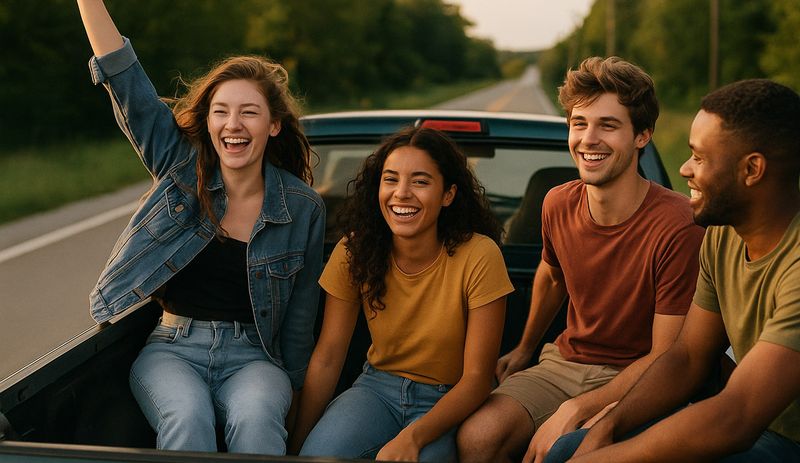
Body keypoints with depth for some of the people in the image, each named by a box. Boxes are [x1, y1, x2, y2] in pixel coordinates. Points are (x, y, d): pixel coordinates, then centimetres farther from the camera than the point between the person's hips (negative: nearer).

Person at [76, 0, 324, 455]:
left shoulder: (304, 207, 0)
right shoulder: (182, 169, 1)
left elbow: (300, 317, 6)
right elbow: (126, 81, -6)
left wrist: (289, 396, 8)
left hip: (251, 355, 0)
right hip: (173, 348, 1)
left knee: (254, 418, -34)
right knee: (187, 417, -32)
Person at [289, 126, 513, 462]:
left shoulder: (479, 256, -20)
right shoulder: (355, 251, -9)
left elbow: (476, 378, -16)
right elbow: (327, 358, -6)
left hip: (448, 403, -1)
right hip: (377, 386, 2)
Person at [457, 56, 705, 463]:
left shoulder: (677, 226, -21)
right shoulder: (558, 204, -2)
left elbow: (667, 359, -16)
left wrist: (574, 411, -21)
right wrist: (525, 349, 33)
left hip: (636, 380, -5)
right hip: (565, 361, 5)